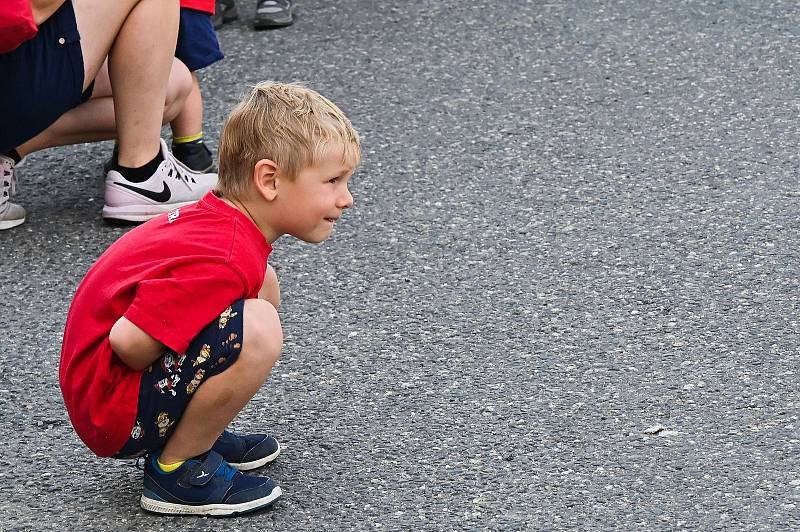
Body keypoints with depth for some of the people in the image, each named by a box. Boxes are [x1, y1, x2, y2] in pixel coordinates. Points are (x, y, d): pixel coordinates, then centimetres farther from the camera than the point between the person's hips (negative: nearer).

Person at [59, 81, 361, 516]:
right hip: (114, 414, -10)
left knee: (263, 285, 13)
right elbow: (127, 339, -30)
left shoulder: (214, 222, 3)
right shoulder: (226, 261, -27)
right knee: (257, 329, -28)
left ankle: (193, 434, 13)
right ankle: (175, 468, -11)